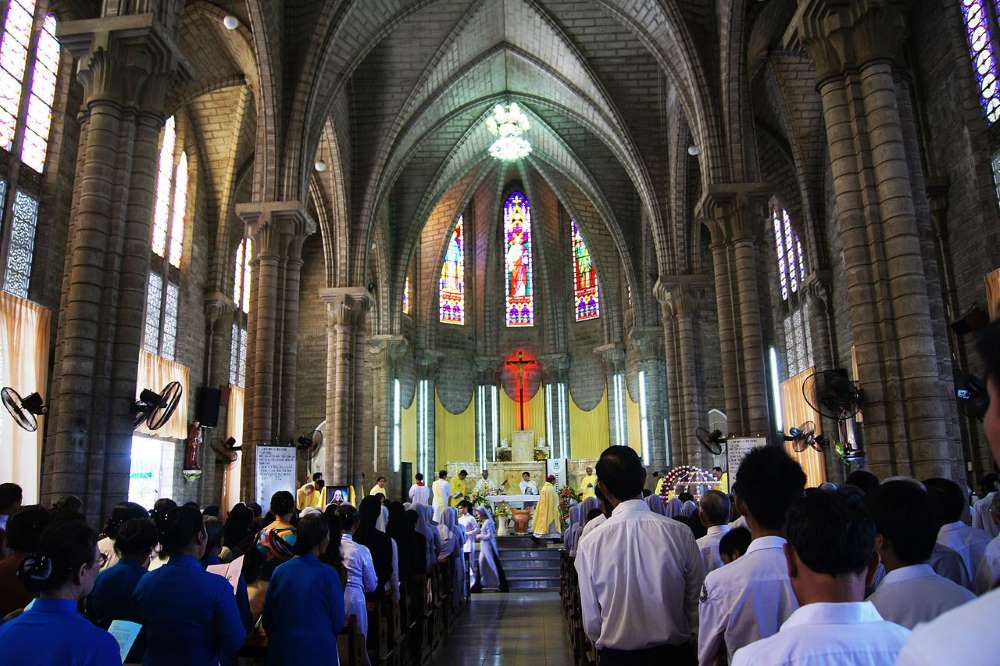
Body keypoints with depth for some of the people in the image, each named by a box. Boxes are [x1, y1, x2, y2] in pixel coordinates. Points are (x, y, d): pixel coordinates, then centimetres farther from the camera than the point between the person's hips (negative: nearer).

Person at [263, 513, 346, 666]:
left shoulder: (279, 571, -7)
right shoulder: (327, 574, -16)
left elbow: (266, 619, 2)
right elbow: (338, 622, -9)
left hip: (281, 653, 3)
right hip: (319, 653, -3)